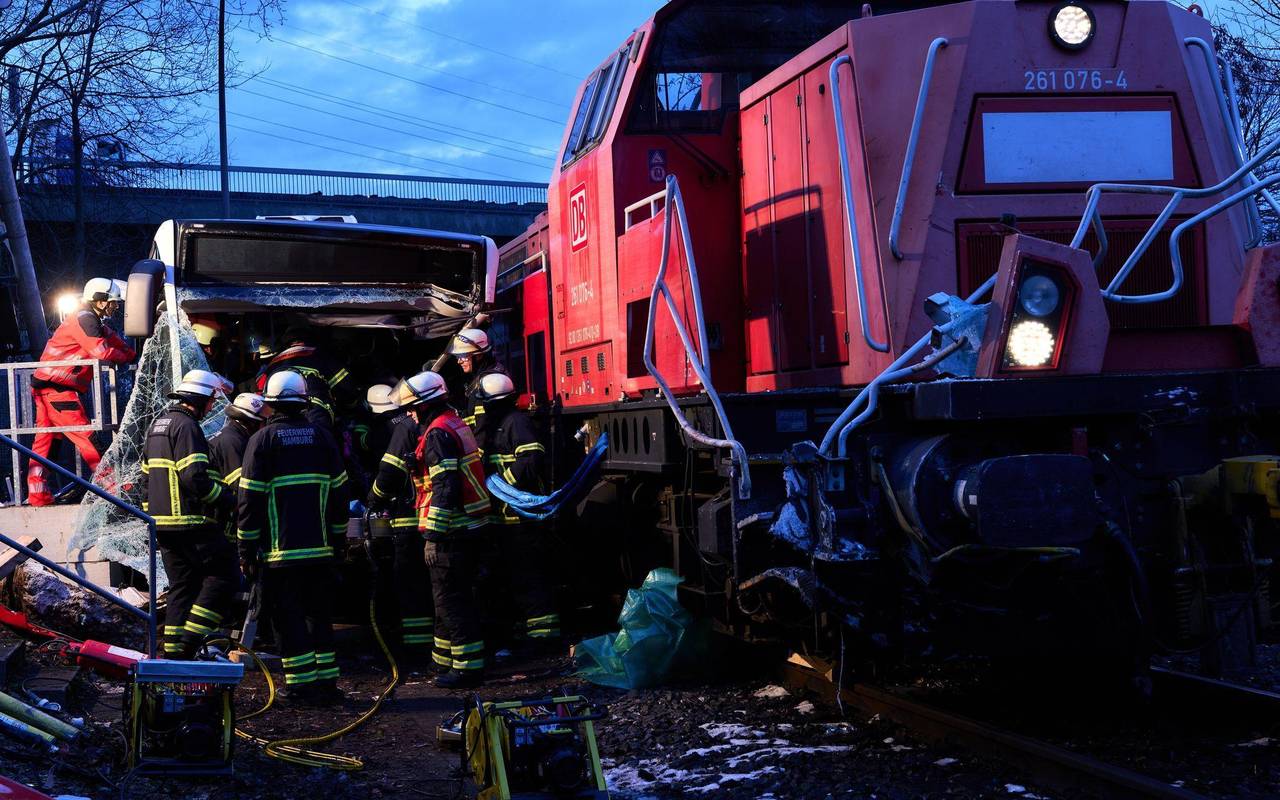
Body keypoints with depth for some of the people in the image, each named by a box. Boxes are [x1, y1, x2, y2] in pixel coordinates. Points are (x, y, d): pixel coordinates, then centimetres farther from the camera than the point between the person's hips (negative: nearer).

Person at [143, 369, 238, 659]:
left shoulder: (158, 425, 19)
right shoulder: (186, 426, -13)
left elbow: (147, 474, 24)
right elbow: (194, 477, -22)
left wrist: (154, 514, 28)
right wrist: (228, 499, -12)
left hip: (162, 522, 10)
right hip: (191, 522, -10)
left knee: (182, 585, 13)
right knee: (223, 574, -3)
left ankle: (173, 651, 12)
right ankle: (191, 637, -10)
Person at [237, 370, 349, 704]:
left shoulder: (262, 439, -5)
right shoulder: (322, 436, 7)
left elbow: (250, 498, -6)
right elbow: (339, 491, 12)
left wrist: (246, 548, 0)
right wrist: (339, 538, 20)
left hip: (279, 549, -4)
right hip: (320, 548, 4)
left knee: (288, 617, 2)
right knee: (320, 614, 14)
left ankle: (302, 684, -1)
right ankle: (327, 680, 15)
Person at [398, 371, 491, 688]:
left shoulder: (438, 433, -15)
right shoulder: (456, 424, 16)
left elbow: (444, 487, -23)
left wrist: (433, 533, -22)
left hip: (450, 530, -10)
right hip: (469, 527, 10)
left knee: (451, 600, -6)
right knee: (454, 597, 19)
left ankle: (468, 667, -4)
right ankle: (447, 656, 30)